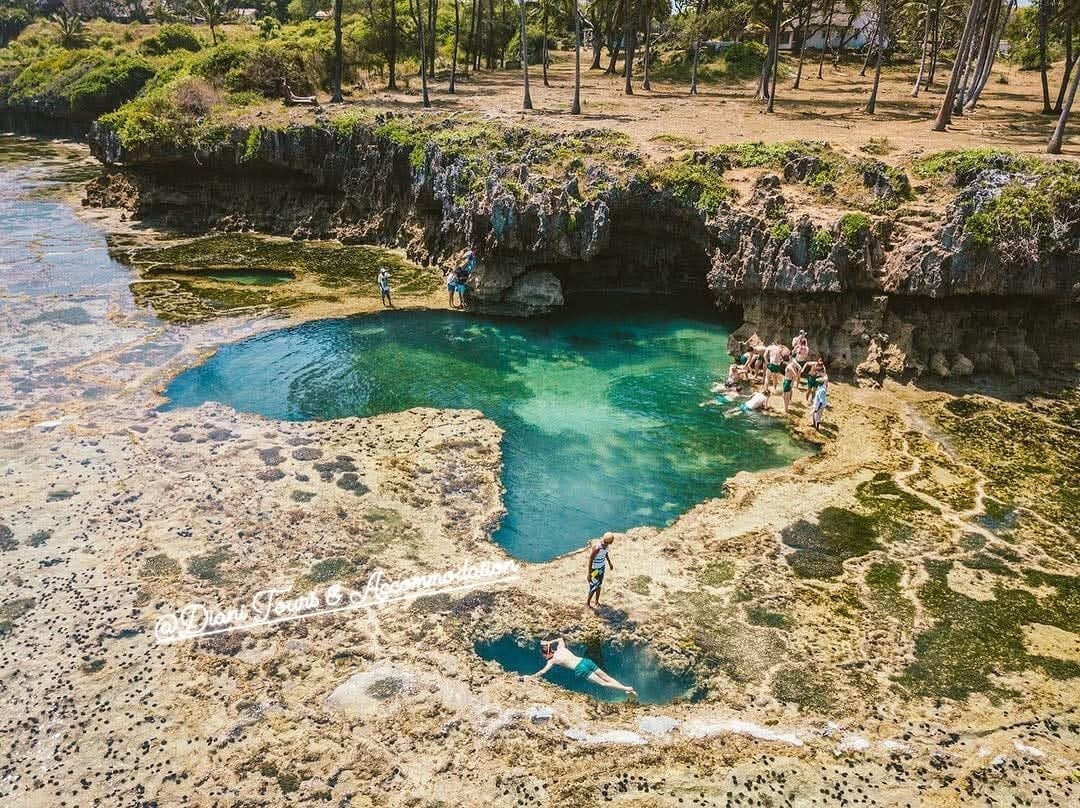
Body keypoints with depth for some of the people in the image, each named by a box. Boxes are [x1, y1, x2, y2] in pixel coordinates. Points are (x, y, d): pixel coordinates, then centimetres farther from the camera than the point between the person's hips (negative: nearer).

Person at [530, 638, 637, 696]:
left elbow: (542, 672, -1)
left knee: (603, 683, -5)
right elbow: (560, 639, 41)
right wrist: (550, 642, 40)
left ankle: (626, 688, -15)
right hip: (586, 661, 7)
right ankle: (626, 688, -2)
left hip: (580, 669, -7)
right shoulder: (561, 648, 20)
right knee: (607, 677, 7)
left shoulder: (552, 660, 4)